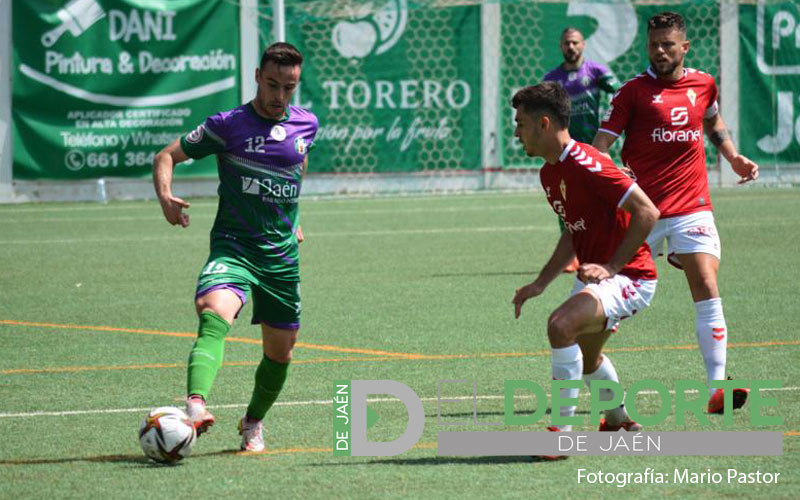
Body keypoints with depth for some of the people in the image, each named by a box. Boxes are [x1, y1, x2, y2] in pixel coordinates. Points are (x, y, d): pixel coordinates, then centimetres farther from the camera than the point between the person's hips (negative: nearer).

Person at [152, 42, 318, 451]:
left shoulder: (306, 124, 6)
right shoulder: (227, 125, -7)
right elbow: (167, 156, -1)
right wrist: (165, 196, -20)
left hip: (282, 253, 5)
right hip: (233, 245, -5)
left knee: (280, 351, 11)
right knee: (215, 313, -33)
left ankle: (253, 424, 38)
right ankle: (195, 407, -51)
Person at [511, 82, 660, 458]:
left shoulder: (587, 165, -22)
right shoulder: (549, 173, 9)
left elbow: (647, 212, -24)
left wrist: (611, 266, -24)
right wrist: (540, 283, 14)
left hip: (629, 276, -11)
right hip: (596, 274, 11)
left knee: (561, 325, -30)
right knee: (584, 356, 27)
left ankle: (561, 429, -22)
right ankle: (618, 420, 53)